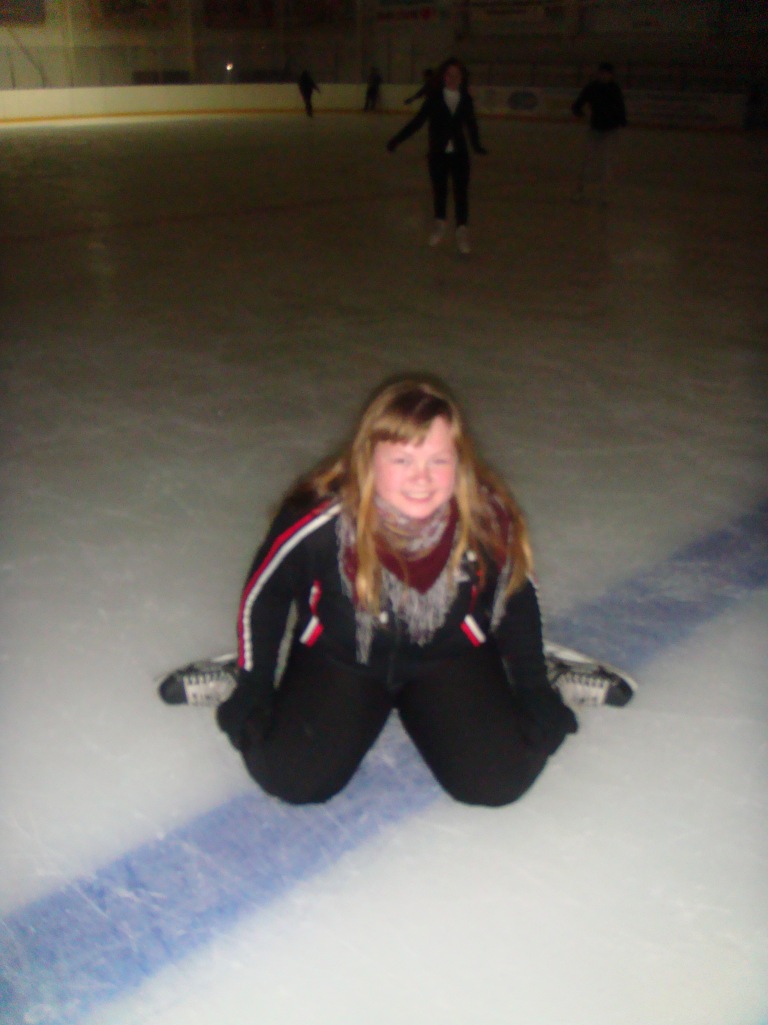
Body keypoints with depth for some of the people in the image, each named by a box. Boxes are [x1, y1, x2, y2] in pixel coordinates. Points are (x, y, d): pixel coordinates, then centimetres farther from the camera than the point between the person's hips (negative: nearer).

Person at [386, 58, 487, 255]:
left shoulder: (466, 99, 0)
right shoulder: (434, 97, -6)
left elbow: (471, 124, 13)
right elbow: (418, 121, -4)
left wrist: (476, 145, 25)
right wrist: (397, 139, -9)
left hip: (459, 153, 1)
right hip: (438, 153, -1)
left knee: (461, 191, -4)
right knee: (439, 189, 7)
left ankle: (462, 230, 6)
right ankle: (439, 223, 30)